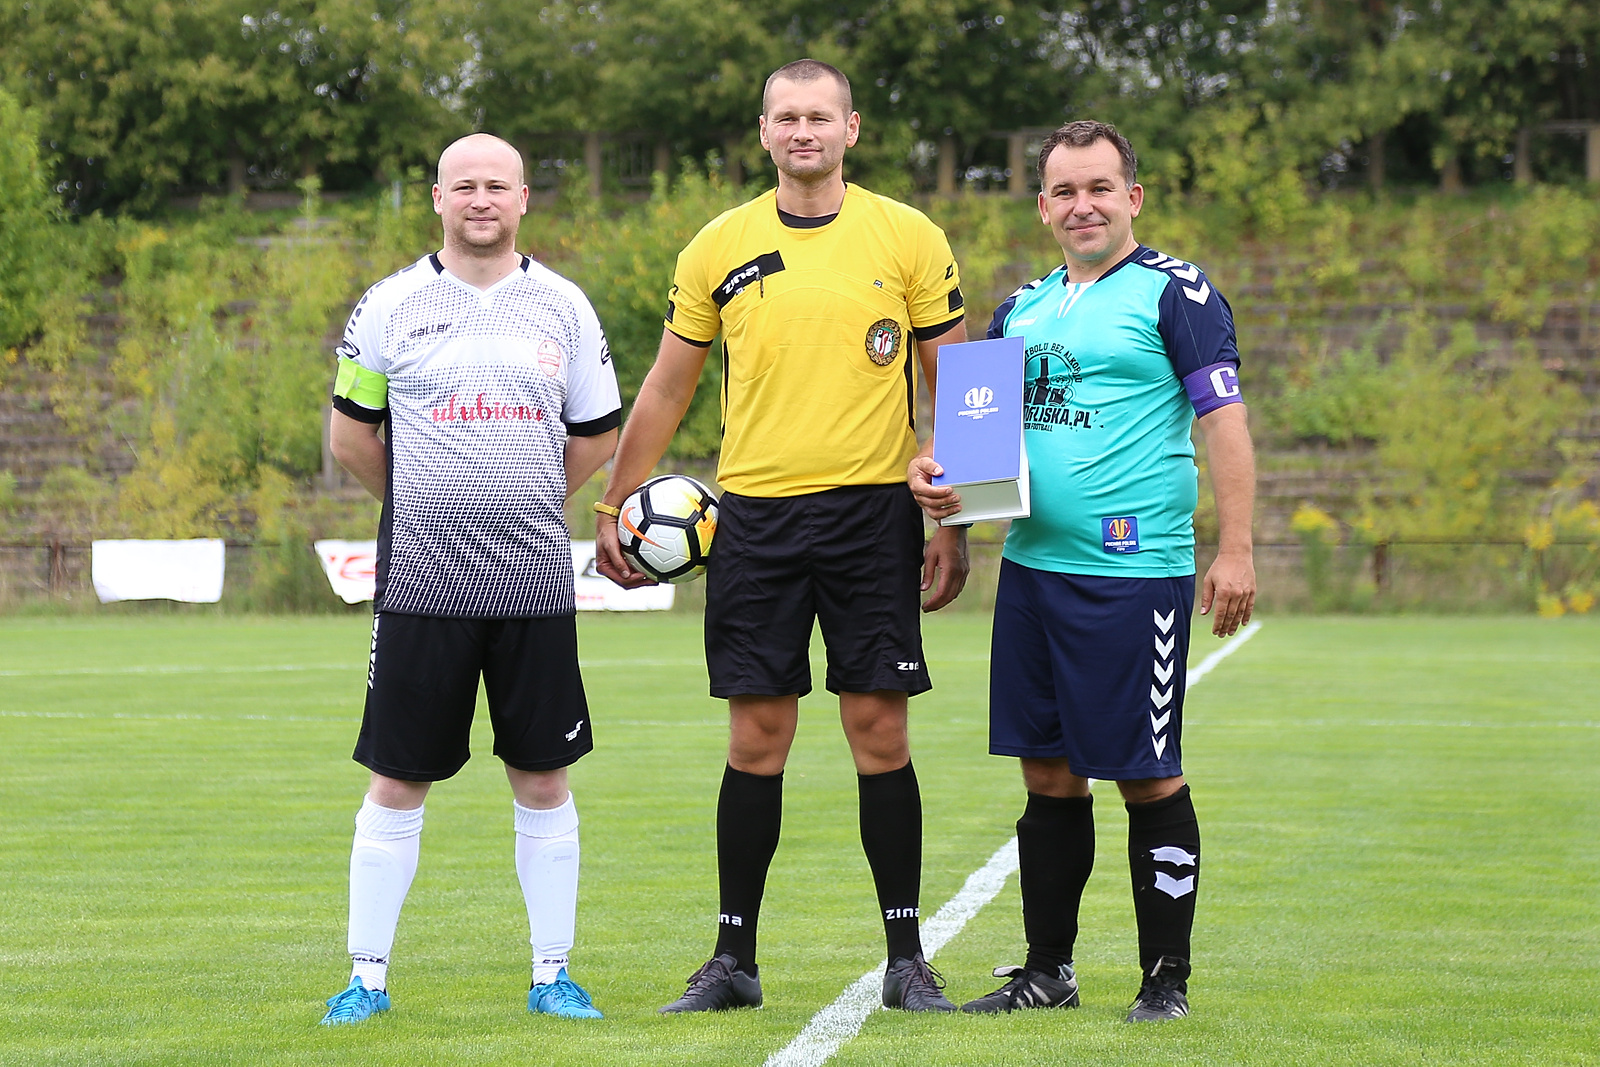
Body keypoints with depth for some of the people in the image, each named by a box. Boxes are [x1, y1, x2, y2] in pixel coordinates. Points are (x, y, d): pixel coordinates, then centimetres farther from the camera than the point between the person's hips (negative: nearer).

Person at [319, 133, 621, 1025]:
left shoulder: (563, 306, 7)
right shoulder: (391, 307, 2)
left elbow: (596, 437, 16)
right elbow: (353, 435, 11)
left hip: (535, 580, 1)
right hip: (421, 581, -1)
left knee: (544, 781, 5)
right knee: (398, 781, 2)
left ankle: (553, 974, 14)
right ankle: (368, 976, 10)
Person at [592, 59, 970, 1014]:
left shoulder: (909, 239, 1)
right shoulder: (720, 247, 6)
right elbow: (668, 386, 13)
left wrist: (954, 522, 0)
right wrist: (615, 505, 10)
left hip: (873, 508, -1)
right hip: (755, 514, 1)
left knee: (880, 732, -1)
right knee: (757, 739, 2)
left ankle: (907, 956, 7)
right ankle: (735, 959, 9)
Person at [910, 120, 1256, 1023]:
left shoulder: (1175, 293, -5)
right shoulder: (1024, 307, 16)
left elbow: (1225, 420, -10)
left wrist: (1235, 550, -17)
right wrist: (936, 470, 1)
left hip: (1134, 573, -7)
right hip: (1032, 567, 7)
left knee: (1147, 778, -3)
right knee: (1049, 772, 11)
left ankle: (1167, 979, 5)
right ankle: (1047, 970, 21)